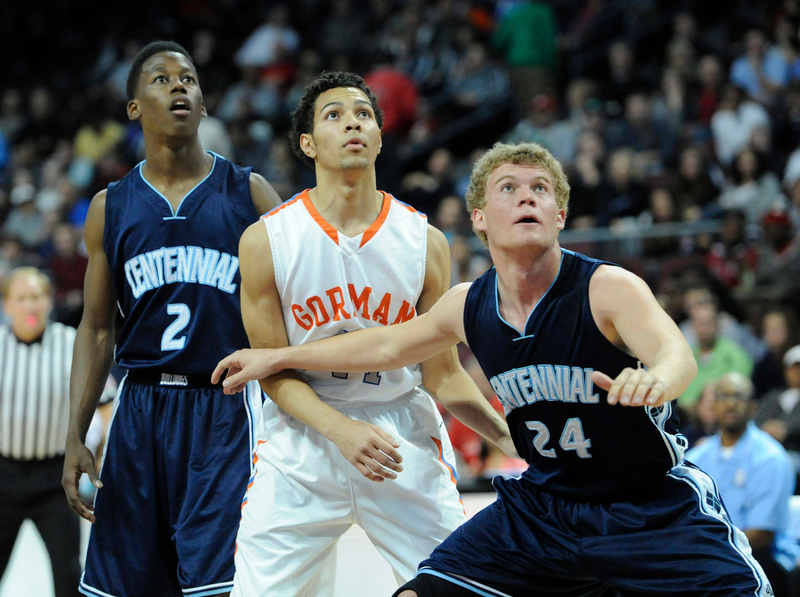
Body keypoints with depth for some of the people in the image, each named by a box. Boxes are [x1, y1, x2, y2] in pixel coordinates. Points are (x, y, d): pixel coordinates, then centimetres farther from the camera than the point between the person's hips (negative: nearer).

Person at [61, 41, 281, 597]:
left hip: (227, 410, -3)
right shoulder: (111, 208, 11)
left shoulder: (249, 193, 4)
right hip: (142, 410, 3)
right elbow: (97, 330, 13)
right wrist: (75, 436, 5)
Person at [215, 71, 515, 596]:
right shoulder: (266, 240, -7)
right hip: (304, 437, -1)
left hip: (404, 437, 1)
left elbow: (441, 373, 1)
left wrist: (507, 433, -14)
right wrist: (343, 430, -21)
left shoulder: (425, 242, -3)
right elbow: (275, 371, -5)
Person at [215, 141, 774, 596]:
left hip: (654, 507, -5)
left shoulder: (608, 288, -20)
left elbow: (677, 355, -39)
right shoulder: (470, 307, -3)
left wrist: (655, 379, -63)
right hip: (543, 505, 5)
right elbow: (386, 345, 17)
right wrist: (277, 358, 24)